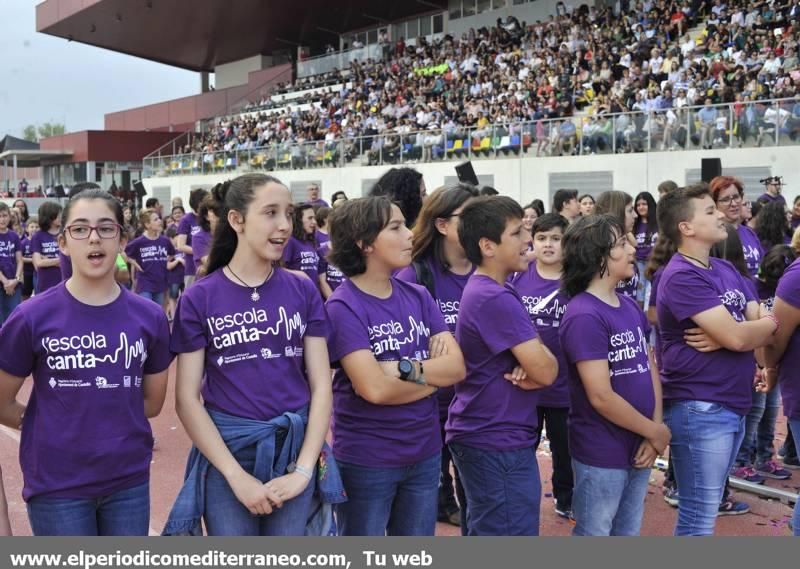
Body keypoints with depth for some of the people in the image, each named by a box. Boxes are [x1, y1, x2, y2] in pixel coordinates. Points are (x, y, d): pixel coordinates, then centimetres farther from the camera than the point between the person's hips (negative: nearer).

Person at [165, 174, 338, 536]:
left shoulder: (303, 292, 1)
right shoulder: (199, 298, -5)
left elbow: (321, 385, 0)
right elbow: (187, 399, -6)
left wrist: (304, 470, -9)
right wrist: (237, 475, -12)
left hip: (294, 449, 2)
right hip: (227, 451, -2)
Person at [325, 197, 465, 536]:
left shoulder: (418, 296, 3)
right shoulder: (343, 306, -15)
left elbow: (457, 366, -5)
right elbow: (374, 389, -24)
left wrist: (405, 369, -20)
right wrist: (432, 375, -10)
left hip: (424, 453, 6)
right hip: (366, 460, -5)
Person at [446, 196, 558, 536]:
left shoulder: (484, 291, 10)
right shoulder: (496, 299, -22)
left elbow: (535, 363, 13)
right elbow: (547, 371, -23)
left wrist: (529, 370, -10)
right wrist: (536, 362, -1)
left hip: (482, 437, 10)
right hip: (499, 444, -10)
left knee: (485, 534, 20)